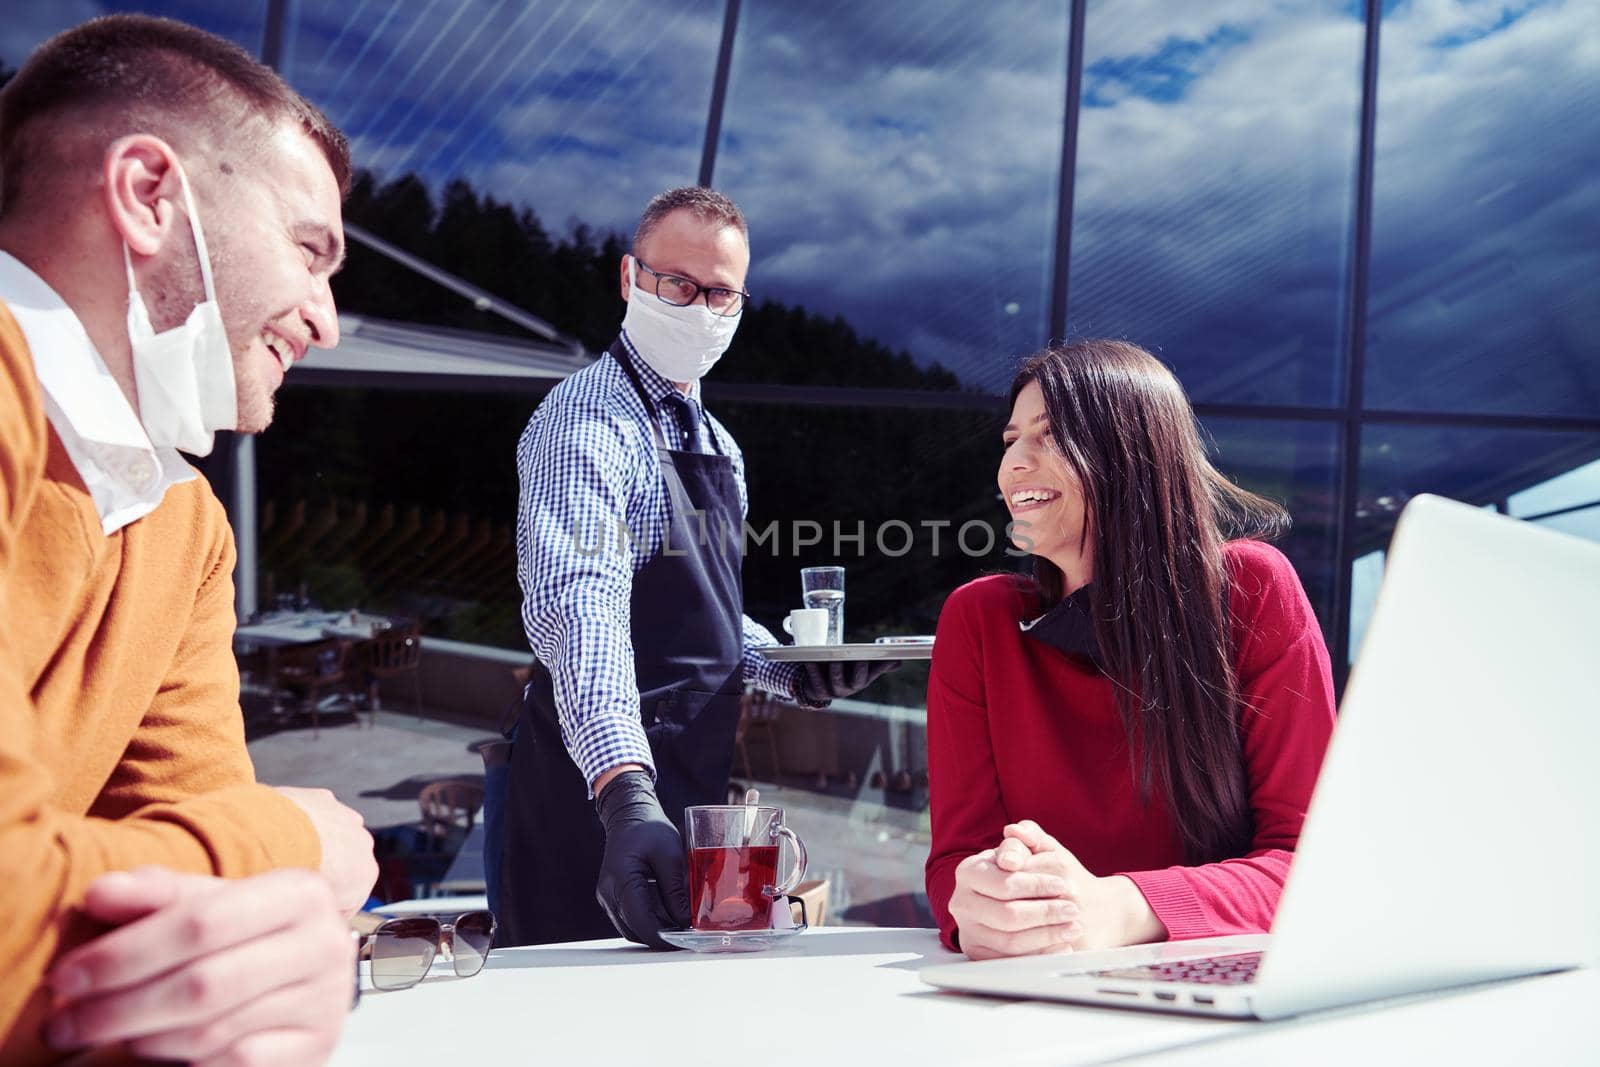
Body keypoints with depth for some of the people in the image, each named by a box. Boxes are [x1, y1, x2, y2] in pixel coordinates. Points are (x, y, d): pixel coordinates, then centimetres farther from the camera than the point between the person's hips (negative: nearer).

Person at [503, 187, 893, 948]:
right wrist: (625, 790, -44)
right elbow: (578, 607, -31)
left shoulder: (716, 444, 14)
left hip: (694, 785, 9)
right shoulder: (588, 421, -15)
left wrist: (793, 672, 4)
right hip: (605, 794, -9)